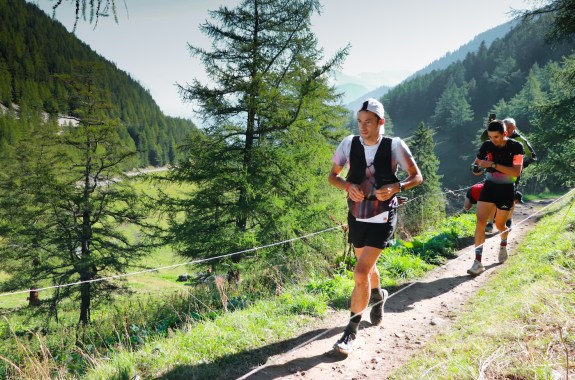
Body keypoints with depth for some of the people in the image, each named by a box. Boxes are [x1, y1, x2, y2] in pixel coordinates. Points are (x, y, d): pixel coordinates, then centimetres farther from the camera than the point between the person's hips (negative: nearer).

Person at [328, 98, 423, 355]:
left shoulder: (394, 146, -11)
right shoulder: (349, 144, -5)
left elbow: (417, 177, -1)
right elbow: (332, 175, 5)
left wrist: (395, 187, -20)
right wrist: (348, 186, -16)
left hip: (382, 219, -4)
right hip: (356, 217, 4)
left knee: (361, 273, -14)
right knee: (367, 266, 23)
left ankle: (351, 332, 2)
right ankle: (378, 295, 57)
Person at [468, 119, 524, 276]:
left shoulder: (516, 147, -14)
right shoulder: (486, 146, -5)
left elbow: (516, 172, -23)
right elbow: (477, 162, 9)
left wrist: (493, 165, -32)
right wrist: (476, 168, -15)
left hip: (506, 190, -2)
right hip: (489, 187, 2)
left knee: (499, 225, 10)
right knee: (480, 221, -14)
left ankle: (503, 245, 47)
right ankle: (478, 261, -14)